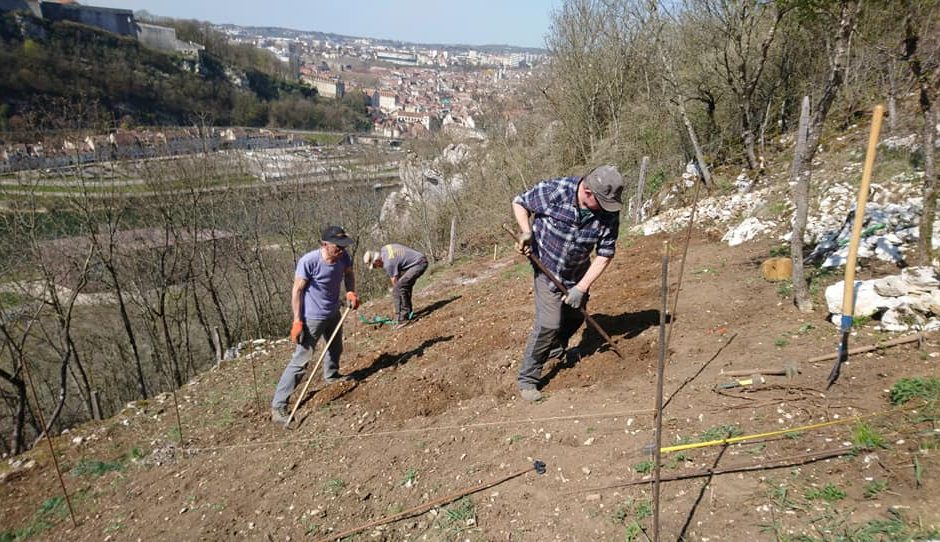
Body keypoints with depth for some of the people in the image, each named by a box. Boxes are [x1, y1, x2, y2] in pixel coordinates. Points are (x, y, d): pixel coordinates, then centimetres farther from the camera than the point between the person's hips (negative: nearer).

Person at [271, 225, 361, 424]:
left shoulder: (344, 257, -12)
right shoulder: (308, 261, -28)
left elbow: (349, 274, 8)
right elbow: (297, 290, -20)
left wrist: (351, 291, -11)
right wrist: (297, 321, -21)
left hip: (333, 313, 7)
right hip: (312, 317, -7)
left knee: (336, 348, 28)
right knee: (301, 360, -8)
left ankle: (331, 375, 58)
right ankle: (278, 406, -2)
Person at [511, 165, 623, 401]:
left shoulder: (609, 214, -20)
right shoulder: (553, 191, -30)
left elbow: (605, 255, -13)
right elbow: (519, 202, -13)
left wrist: (581, 288, -19)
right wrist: (526, 232, -29)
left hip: (578, 272, 5)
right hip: (547, 267, -5)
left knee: (575, 316, 19)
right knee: (549, 323, -13)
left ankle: (556, 351, 49)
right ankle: (527, 378, 3)